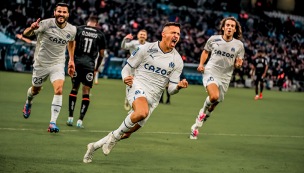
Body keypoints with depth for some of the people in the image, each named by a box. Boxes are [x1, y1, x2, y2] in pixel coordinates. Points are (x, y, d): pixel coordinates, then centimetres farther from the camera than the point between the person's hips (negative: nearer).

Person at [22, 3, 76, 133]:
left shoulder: (72, 30, -7)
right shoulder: (46, 24, -19)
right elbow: (25, 34, -21)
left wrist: (71, 60, 15)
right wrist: (31, 29, -44)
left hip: (58, 64, 1)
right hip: (41, 63, -1)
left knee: (59, 90, -21)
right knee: (35, 90, 17)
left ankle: (53, 122, -17)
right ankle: (29, 102, 54)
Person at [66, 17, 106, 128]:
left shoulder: (79, 29, 8)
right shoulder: (100, 35, 9)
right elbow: (101, 55, 12)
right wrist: (96, 69, 24)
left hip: (77, 62, 1)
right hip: (89, 64, -1)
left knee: (74, 89, 15)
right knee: (86, 92, 3)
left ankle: (70, 118, 12)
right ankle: (80, 120, -3)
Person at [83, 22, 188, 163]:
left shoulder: (177, 61, 5)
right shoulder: (146, 49, -1)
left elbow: (171, 89, 5)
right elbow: (127, 67, 7)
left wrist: (179, 86, -18)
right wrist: (125, 78, -15)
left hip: (153, 98, 4)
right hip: (137, 86, -4)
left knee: (126, 133, 1)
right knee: (142, 112, -38)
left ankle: (94, 146, 24)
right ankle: (115, 136, -15)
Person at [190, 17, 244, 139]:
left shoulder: (239, 45, 1)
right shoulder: (213, 39, 0)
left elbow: (238, 63, 8)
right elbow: (206, 51, 17)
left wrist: (238, 64, -16)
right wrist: (201, 64, 2)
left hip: (224, 78, 3)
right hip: (210, 73, -3)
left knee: (214, 104, 9)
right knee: (214, 96, -30)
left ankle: (196, 126, 30)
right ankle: (203, 110, 4)